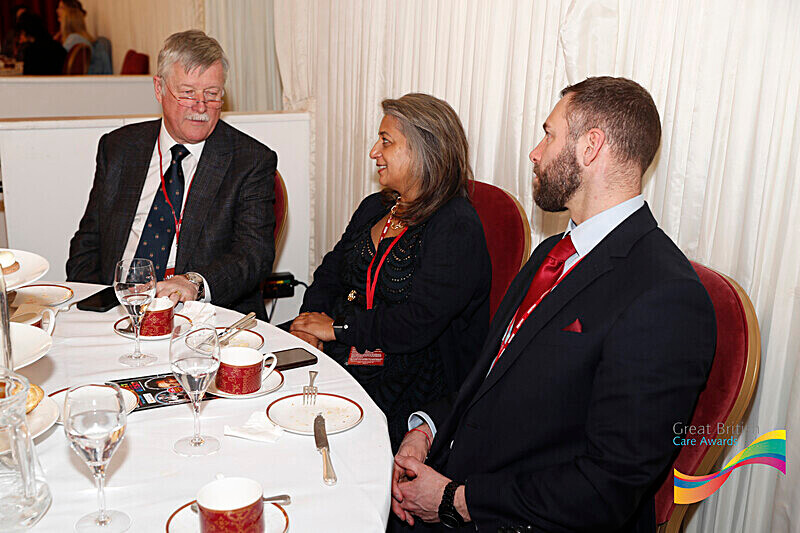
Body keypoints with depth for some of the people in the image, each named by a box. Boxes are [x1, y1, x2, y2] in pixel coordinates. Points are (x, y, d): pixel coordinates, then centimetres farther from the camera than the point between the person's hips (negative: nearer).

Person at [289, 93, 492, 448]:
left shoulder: (457, 227, -12)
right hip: (335, 355, 8)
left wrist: (337, 327, -12)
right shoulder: (373, 208, 15)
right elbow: (330, 273, 17)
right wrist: (310, 320, -4)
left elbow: (418, 322, -19)